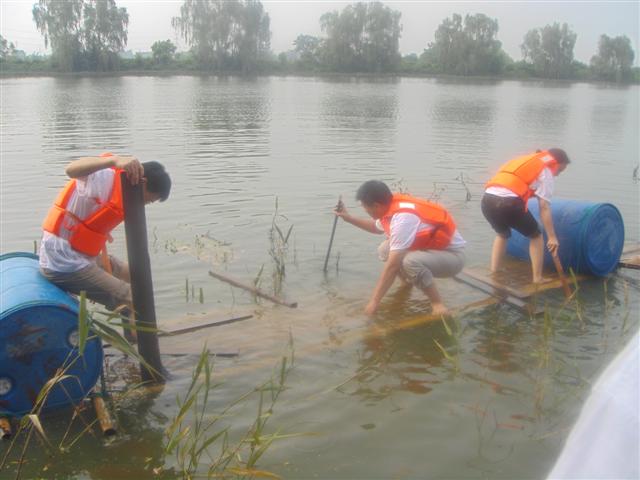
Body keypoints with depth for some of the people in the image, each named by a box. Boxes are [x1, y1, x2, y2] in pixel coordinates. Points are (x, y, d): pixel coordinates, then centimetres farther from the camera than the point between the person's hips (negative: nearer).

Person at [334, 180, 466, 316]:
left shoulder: (403, 218, -30)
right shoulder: (392, 206, -3)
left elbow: (392, 265, -31)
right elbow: (377, 227, 24)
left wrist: (374, 301, -27)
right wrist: (349, 218, 20)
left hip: (453, 255, -9)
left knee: (410, 262, -35)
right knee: (384, 250, -2)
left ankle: (437, 303, -17)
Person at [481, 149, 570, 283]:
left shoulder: (525, 160, 31)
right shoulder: (545, 171, 11)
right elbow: (544, 207, 3)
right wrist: (552, 237, 5)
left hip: (487, 200, 6)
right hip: (508, 202, -6)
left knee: (502, 234, 33)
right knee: (535, 235, 17)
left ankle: (494, 273, 28)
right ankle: (537, 278, 18)